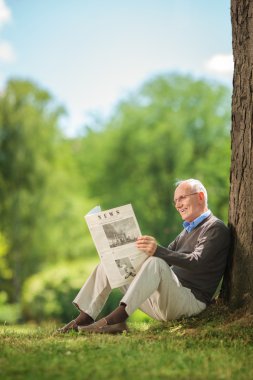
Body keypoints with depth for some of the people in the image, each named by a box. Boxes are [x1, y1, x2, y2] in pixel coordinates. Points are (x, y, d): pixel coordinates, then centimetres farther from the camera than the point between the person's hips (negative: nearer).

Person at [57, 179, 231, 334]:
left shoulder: (216, 228, -4)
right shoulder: (187, 231, 26)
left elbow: (196, 262, -22)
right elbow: (164, 255, 21)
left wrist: (158, 251, -36)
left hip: (191, 300, -9)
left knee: (156, 263, -36)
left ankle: (118, 317, -43)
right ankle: (85, 317, -10)